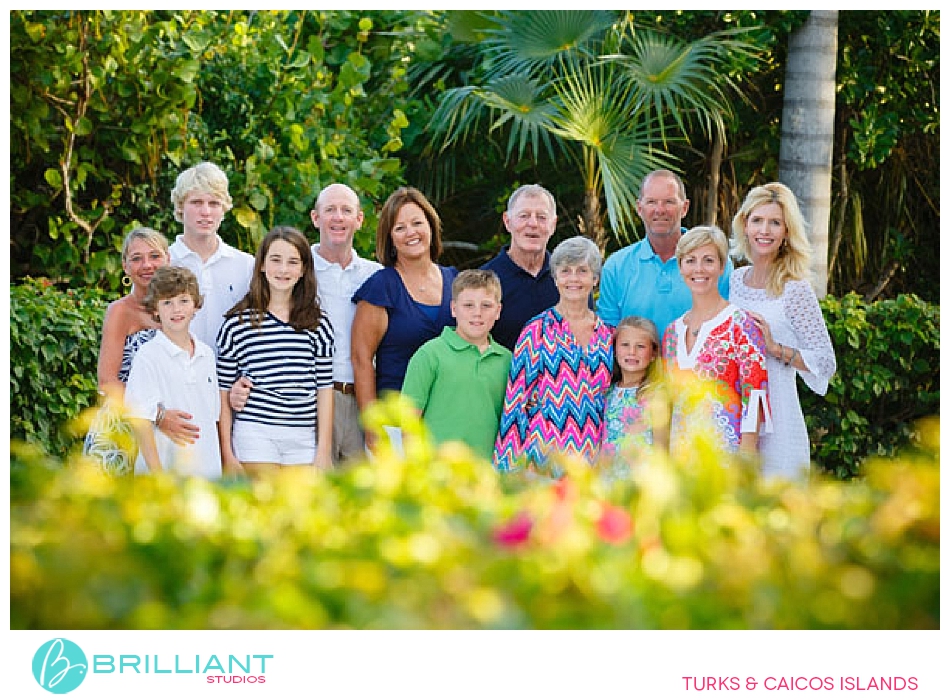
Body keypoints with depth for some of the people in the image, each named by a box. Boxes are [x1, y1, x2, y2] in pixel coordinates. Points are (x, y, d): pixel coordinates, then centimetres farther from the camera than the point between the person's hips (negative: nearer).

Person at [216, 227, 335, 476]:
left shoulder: (318, 324, 9)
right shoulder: (237, 323, 2)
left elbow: (324, 390, 8)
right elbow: (223, 393, 3)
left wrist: (324, 450, 4)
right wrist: (227, 453, 0)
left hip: (303, 441, 2)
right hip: (255, 435, -2)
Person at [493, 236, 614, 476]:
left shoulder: (607, 335, 10)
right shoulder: (538, 330, -2)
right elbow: (517, 398, -3)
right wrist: (522, 461, -9)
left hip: (593, 457, 4)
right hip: (547, 455, -3)